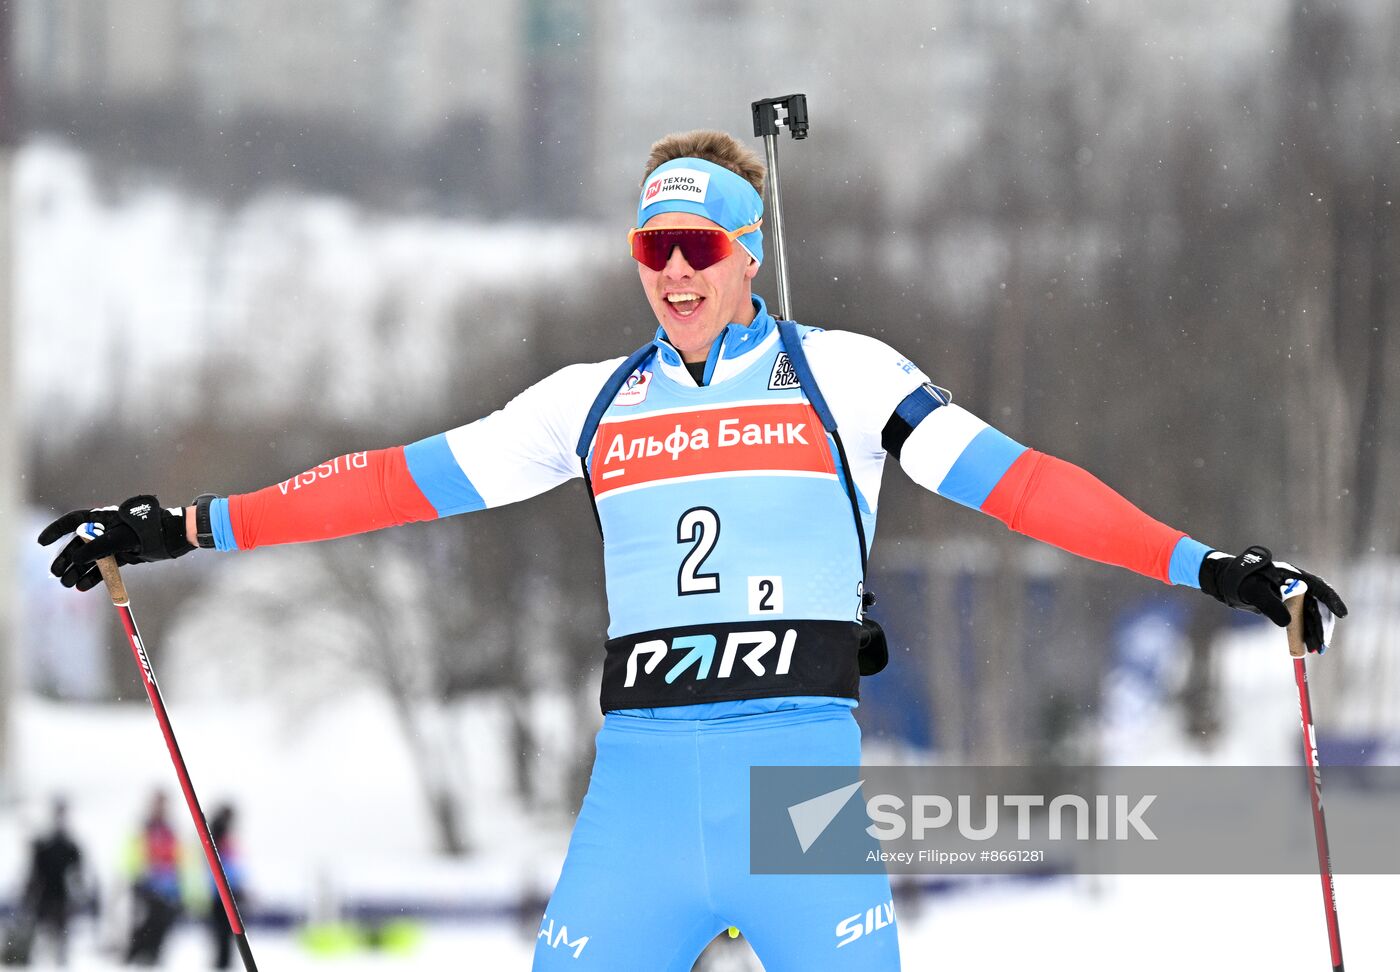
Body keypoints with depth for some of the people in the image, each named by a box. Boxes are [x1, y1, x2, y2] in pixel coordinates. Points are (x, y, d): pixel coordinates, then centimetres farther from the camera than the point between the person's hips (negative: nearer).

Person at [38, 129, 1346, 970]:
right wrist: (191, 528, 10)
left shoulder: (841, 374, 8)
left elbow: (1006, 477, 3)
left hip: (802, 765, -2)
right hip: (640, 776, 2)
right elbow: (406, 480, 15)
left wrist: (1201, 566, -6)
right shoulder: (592, 403, 16)